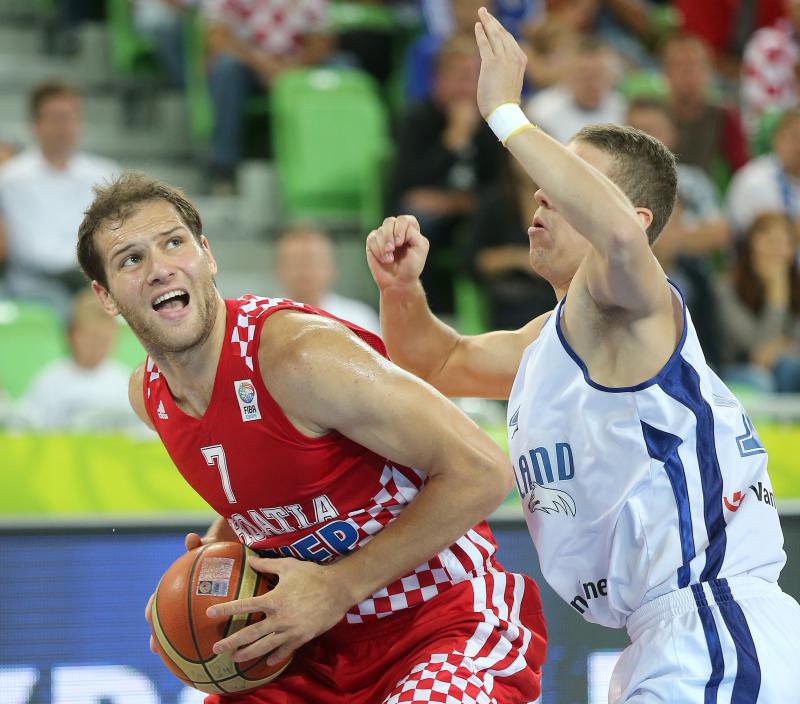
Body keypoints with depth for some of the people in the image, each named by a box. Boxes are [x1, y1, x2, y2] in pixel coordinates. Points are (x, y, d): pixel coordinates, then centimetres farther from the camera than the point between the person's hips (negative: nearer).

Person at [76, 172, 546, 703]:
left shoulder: (300, 353, -23)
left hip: (448, 626, -7)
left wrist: (338, 588, -21)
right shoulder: (148, 395, 2)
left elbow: (482, 473, -23)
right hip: (324, 645, 7)